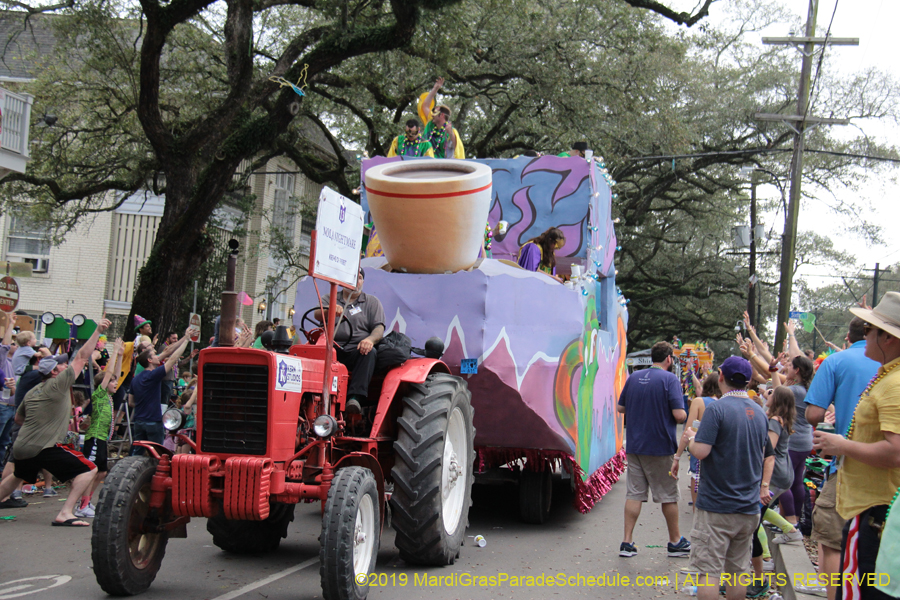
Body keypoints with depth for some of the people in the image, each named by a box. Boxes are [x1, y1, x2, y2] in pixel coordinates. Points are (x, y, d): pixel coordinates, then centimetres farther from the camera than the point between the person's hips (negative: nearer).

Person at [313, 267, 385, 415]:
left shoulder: (372, 302, 19)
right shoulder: (330, 299, 21)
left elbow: (379, 328, 5)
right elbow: (317, 315, -1)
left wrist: (370, 339, -20)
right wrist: (331, 310, -26)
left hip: (357, 352, -1)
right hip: (332, 351, 1)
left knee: (370, 351, -35)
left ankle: (356, 397, -46)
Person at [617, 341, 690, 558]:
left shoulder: (633, 378, 6)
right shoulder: (669, 379, -11)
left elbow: (620, 408, 12)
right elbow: (679, 415, -18)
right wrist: (684, 413, 4)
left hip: (634, 445, 5)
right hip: (660, 446, -5)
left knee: (634, 493, 7)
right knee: (669, 495, 9)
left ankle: (627, 542, 5)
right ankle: (675, 542, 21)